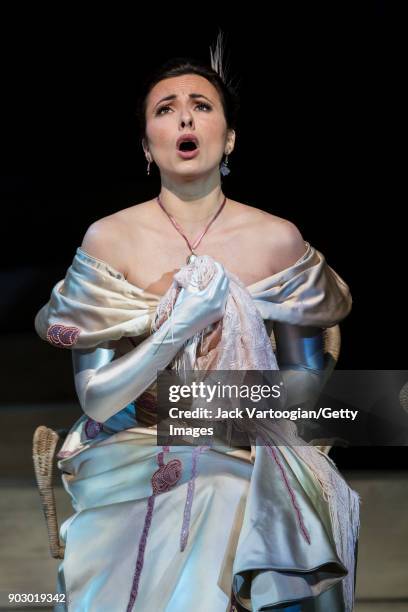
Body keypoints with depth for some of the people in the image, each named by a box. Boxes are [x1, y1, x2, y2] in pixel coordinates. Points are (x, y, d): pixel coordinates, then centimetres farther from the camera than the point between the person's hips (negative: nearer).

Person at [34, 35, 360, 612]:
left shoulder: (279, 240, -3)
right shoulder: (109, 240, -5)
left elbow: (307, 381, 10)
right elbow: (96, 399, -6)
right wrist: (181, 323, -13)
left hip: (246, 473, 1)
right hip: (132, 478, 0)